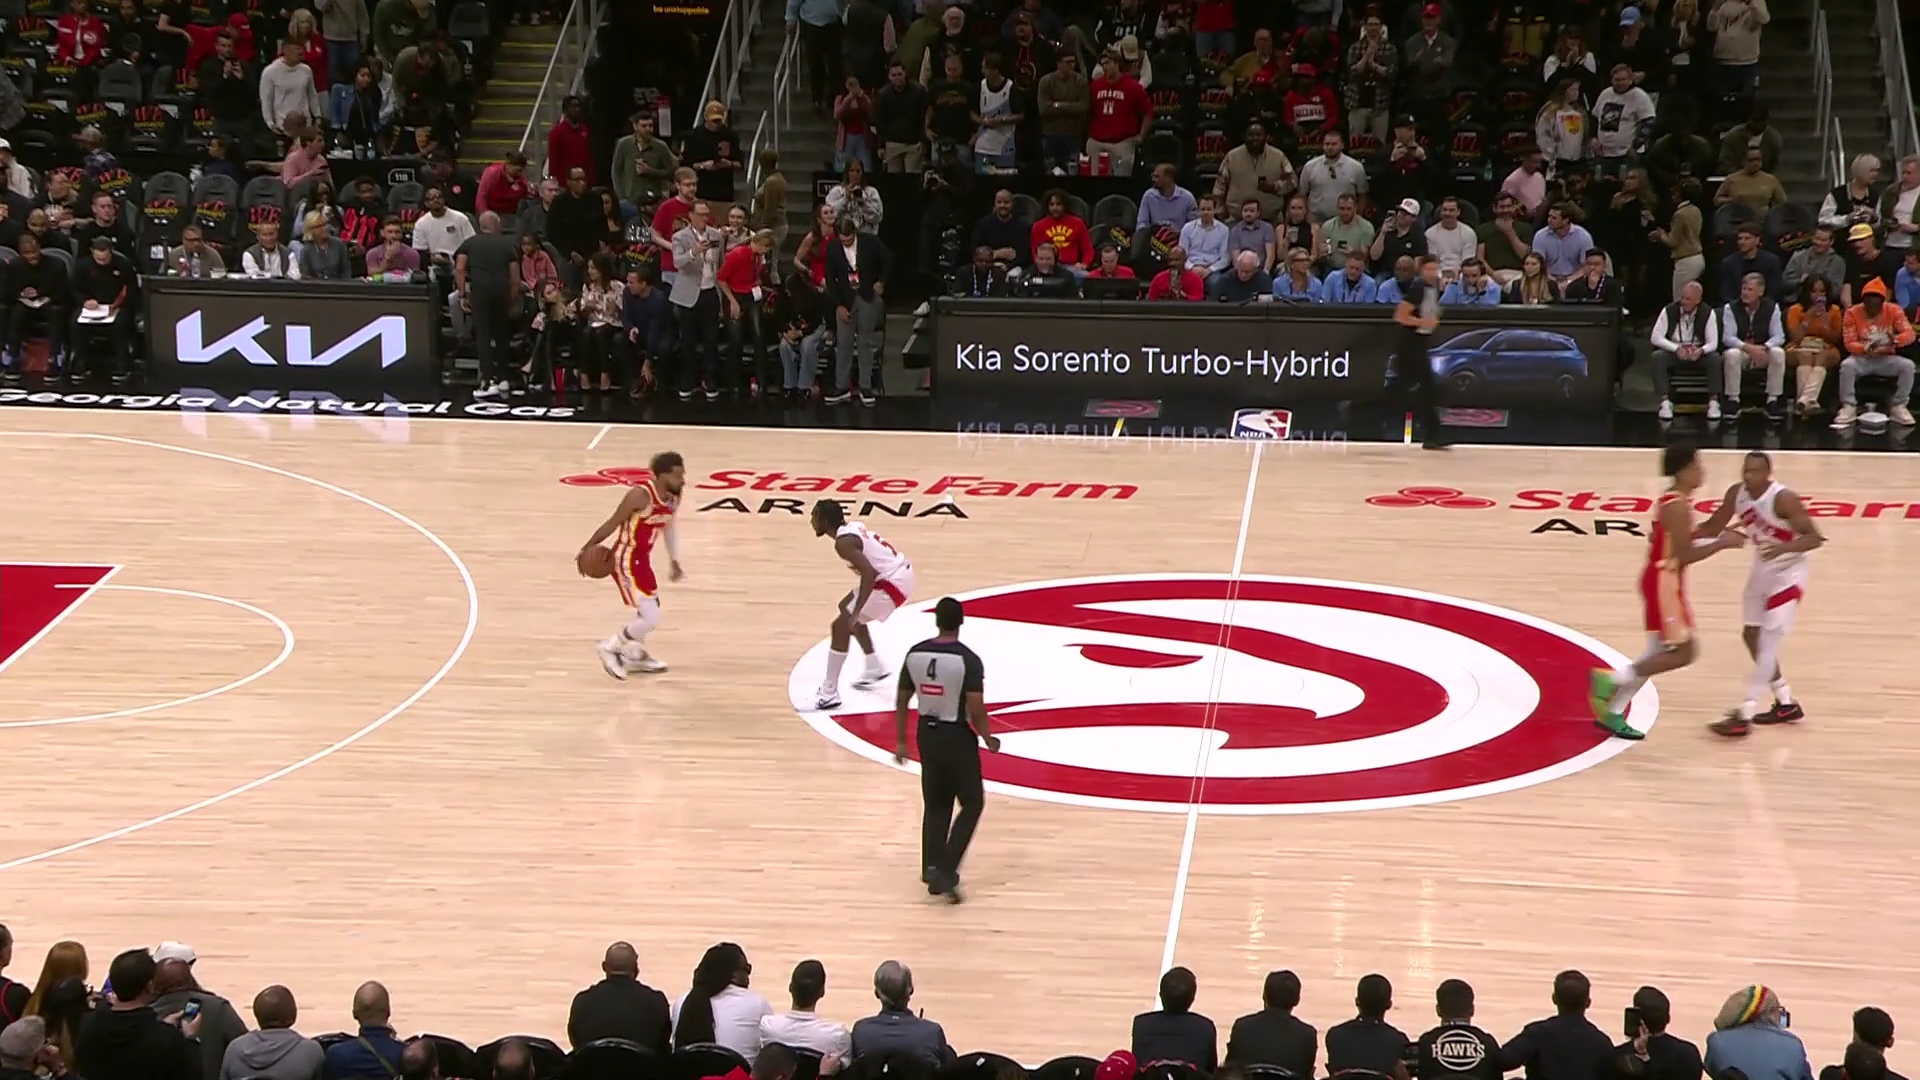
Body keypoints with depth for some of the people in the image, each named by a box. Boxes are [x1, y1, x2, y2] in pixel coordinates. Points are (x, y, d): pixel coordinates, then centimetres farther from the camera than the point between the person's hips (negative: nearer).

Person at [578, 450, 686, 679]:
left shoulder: (673, 497, -2)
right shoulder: (641, 495, -27)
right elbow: (612, 523, -17)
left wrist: (674, 561, 22)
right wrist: (588, 549, -8)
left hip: (643, 558, 9)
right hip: (626, 562, -9)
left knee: (649, 613, 26)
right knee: (651, 618, -13)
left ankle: (634, 656, 47)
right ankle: (610, 648, 8)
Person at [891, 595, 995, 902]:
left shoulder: (915, 654, -2)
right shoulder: (968, 660, -19)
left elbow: (901, 701, 4)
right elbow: (976, 709, -20)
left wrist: (900, 741, 15)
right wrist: (988, 739, -2)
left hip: (928, 734, 5)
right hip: (957, 737, -5)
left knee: (935, 806, 19)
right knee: (972, 804, 9)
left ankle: (933, 871, 18)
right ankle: (945, 871, -2)